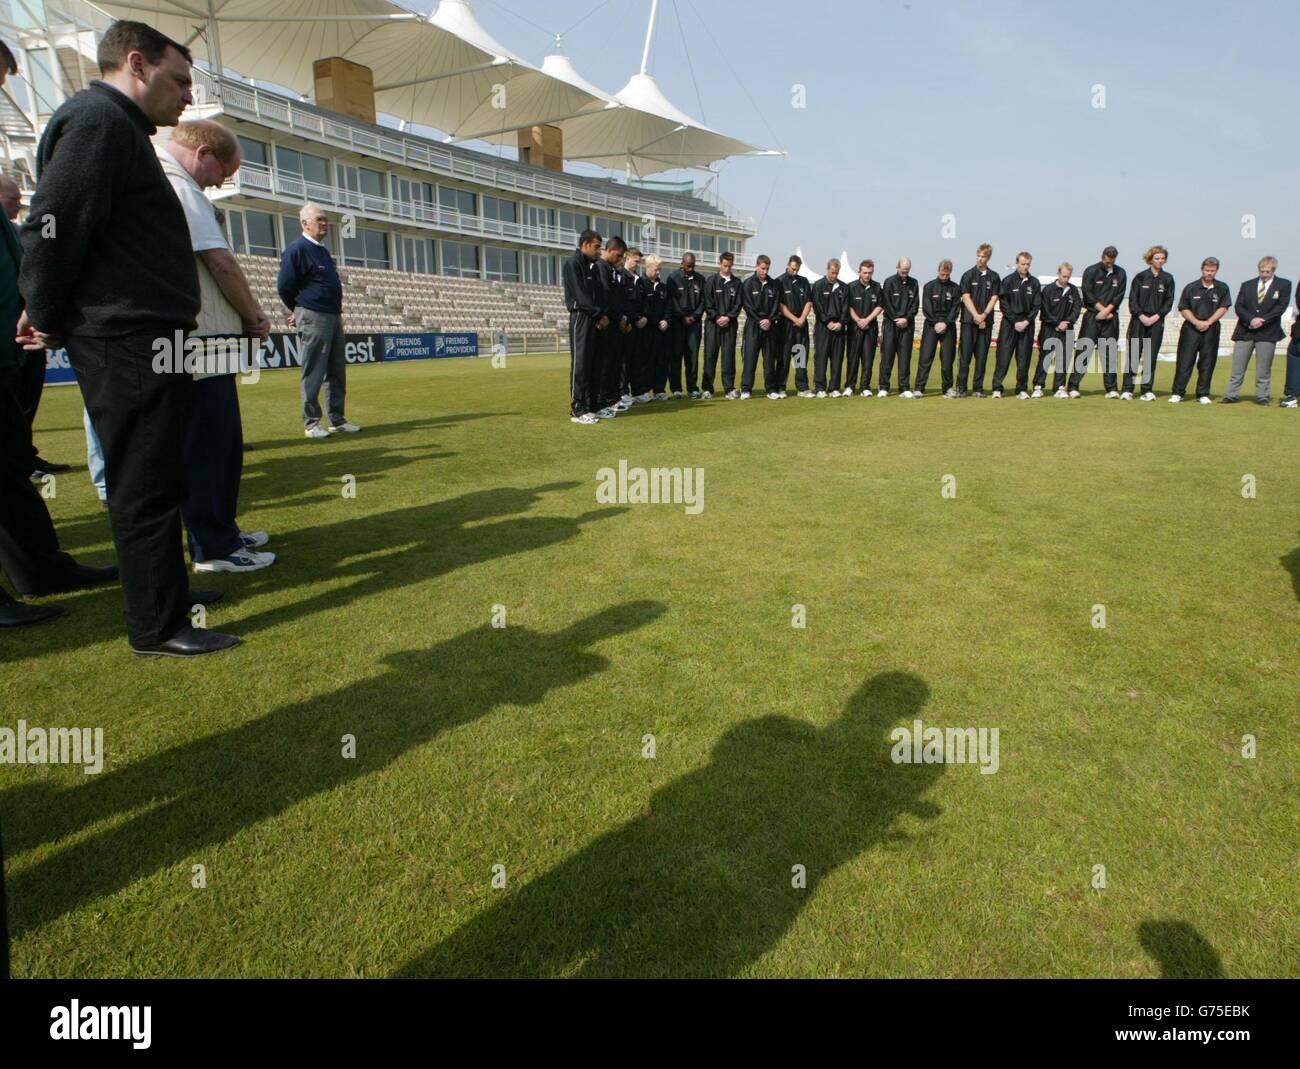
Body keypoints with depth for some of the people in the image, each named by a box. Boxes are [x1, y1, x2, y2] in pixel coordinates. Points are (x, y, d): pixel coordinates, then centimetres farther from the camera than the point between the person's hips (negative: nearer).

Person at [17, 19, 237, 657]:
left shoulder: (118, 127, 22)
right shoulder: (98, 120, -9)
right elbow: (52, 226, -17)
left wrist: (54, 317, 18)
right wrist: (48, 319, -8)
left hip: (146, 341, 10)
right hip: (126, 343, -10)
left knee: (156, 480, 17)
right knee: (146, 486, -5)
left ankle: (163, 588, 30)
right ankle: (158, 628, 3)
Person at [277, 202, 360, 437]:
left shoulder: (323, 250, 17)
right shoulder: (297, 249, -9)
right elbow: (284, 287, -9)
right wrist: (300, 310, 4)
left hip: (334, 317, 8)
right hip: (313, 319, -8)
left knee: (337, 372, 10)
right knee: (313, 373, -4)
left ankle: (337, 419, 18)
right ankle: (311, 423, 3)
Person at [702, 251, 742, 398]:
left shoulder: (737, 283, 10)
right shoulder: (711, 281, 5)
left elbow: (738, 304, 5)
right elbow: (708, 304, -1)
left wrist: (728, 317, -8)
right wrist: (717, 318, -10)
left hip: (730, 323, 1)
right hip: (713, 323, -1)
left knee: (729, 355, -1)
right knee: (710, 354, -2)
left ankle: (729, 388, 3)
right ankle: (707, 388, 2)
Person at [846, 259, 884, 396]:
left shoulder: (877, 287, 7)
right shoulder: (851, 287, 1)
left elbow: (880, 306, 4)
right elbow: (849, 307, -2)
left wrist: (867, 320, -7)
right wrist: (858, 321, -10)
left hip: (871, 326, 1)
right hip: (854, 325, -1)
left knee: (868, 358, -1)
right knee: (853, 357, 0)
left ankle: (866, 387, 3)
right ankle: (850, 386, 6)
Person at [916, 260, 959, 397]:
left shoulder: (955, 288, 8)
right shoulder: (929, 286, 5)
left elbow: (955, 309, 2)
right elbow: (926, 307, -2)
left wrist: (945, 323, -11)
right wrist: (936, 323, -11)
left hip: (948, 326, 1)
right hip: (931, 325, -1)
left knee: (947, 358, 1)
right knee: (926, 357, -7)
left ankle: (948, 388, 9)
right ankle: (919, 388, -8)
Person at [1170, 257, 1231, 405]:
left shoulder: (1222, 288, 6)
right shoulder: (1191, 287, 3)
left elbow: (1223, 308, 2)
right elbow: (1183, 309, 2)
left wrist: (1208, 322, -11)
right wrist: (1197, 322, -10)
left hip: (1211, 329, 1)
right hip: (1191, 328, -1)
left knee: (1207, 363, 3)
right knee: (1185, 361, -4)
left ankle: (1203, 395, 8)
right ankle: (1178, 393, -1)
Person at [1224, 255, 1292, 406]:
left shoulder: (1284, 285, 5)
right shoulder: (1247, 285, 10)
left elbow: (1281, 307, -4)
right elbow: (1239, 307, 2)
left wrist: (1263, 320, -15)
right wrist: (1251, 319, -13)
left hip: (1268, 332, -2)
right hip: (1245, 331, 2)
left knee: (1263, 369, 1)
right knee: (1237, 367, 1)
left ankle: (1262, 397, 6)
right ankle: (1231, 396, 5)